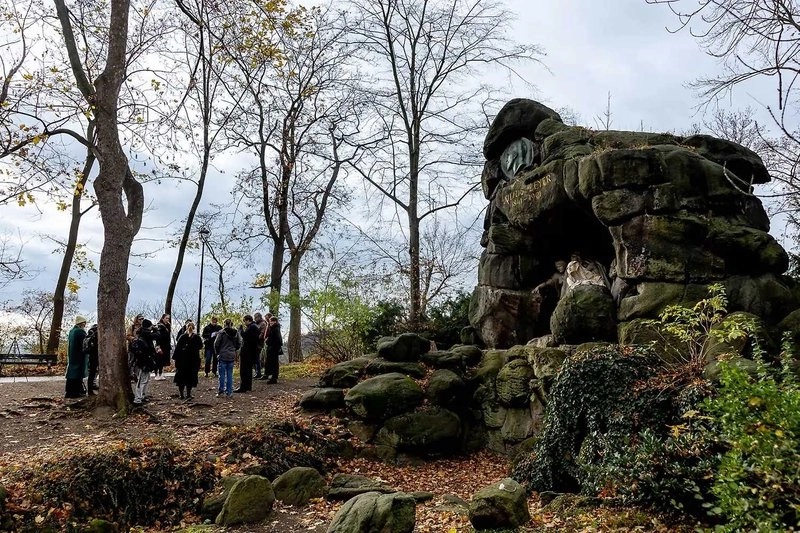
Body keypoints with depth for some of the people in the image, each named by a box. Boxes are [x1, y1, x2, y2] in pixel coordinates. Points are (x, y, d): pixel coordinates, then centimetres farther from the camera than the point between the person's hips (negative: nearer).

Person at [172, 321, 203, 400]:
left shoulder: (182, 337, -4)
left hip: (182, 360, 0)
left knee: (181, 376, 8)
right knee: (191, 377, 3)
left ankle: (181, 394, 10)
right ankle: (188, 394, 3)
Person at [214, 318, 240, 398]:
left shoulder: (221, 333, -10)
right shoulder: (236, 333, 2)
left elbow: (216, 343, -9)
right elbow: (239, 343, 6)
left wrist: (217, 352, 5)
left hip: (223, 356, -3)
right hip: (232, 356, 3)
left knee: (222, 374, 5)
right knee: (230, 374, 8)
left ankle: (221, 390, 9)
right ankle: (229, 392, 9)